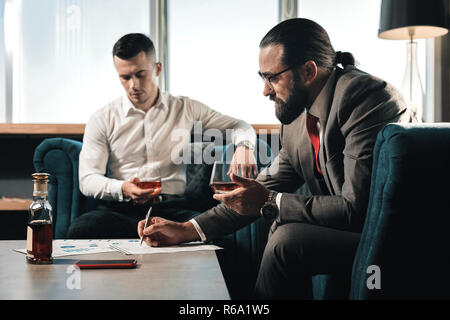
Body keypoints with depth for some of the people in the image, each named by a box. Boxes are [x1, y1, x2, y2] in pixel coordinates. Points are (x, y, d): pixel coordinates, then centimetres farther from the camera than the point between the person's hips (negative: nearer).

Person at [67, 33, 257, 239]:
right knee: (80, 229, -35)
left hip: (174, 208, -1)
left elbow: (239, 127, 20)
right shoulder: (102, 120, 10)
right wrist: (122, 189, -19)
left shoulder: (185, 109, 14)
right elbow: (87, 179, 3)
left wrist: (243, 145, -7)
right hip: (122, 209, 2)